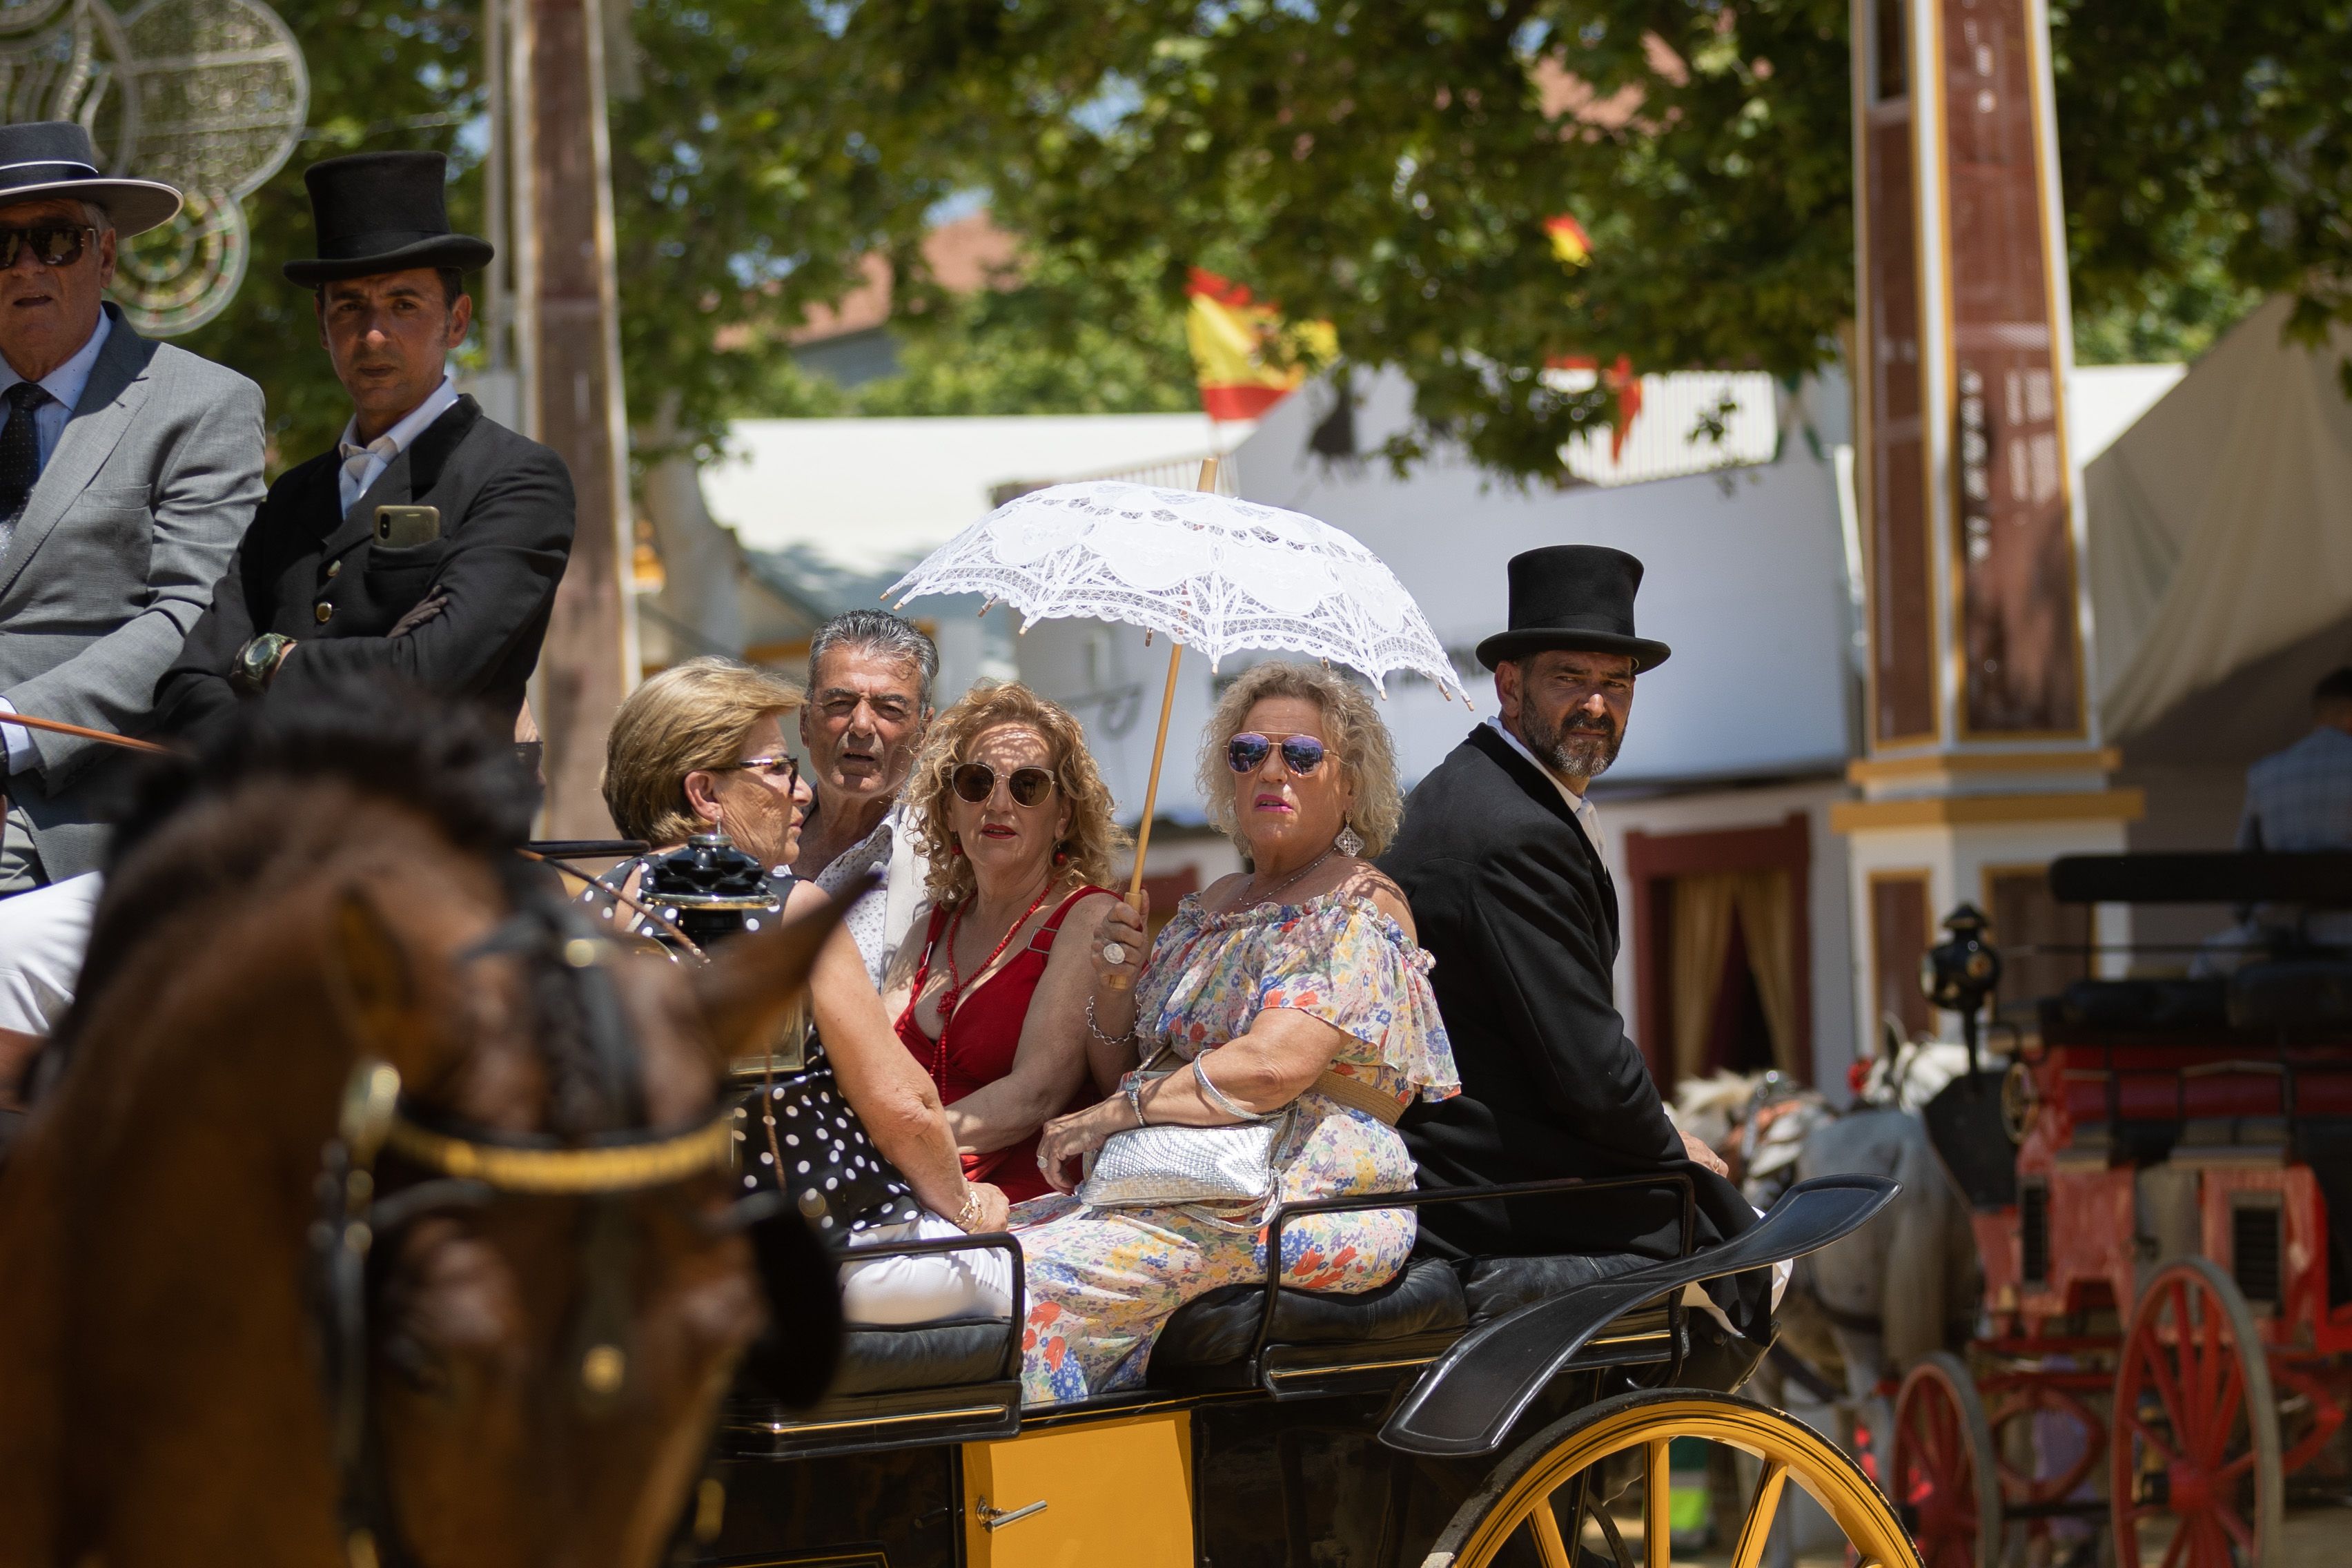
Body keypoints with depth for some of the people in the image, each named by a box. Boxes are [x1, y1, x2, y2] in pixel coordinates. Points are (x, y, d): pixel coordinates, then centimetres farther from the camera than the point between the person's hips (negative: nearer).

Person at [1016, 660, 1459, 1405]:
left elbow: (1274, 1066, -20)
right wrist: (1112, 983, 2)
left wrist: (1111, 1116, -14)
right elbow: (1122, 1069, 23)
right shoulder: (1211, 910, 22)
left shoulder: (1359, 911, -4)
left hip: (1305, 1201, -8)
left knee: (1037, 1277, -28)